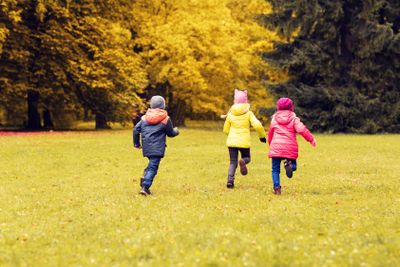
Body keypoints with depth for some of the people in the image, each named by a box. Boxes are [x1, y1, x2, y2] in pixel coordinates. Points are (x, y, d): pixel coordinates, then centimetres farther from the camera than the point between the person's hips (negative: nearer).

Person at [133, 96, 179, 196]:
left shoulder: (145, 118, 9)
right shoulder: (165, 119, -1)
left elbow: (136, 129, 7)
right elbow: (171, 133, 8)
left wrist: (136, 143, 19)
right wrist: (176, 131, 32)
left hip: (146, 147, 5)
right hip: (157, 148, -5)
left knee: (152, 164, 23)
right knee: (153, 167, -7)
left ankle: (145, 177, 0)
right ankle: (145, 187, -18)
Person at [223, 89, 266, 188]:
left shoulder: (230, 114, 4)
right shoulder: (248, 113, -3)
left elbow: (226, 130, 12)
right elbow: (257, 125, -14)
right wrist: (262, 136, 1)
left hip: (232, 141, 2)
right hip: (244, 142, -2)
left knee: (233, 162, 8)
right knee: (247, 158, 19)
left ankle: (230, 180, -14)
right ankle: (243, 161, -18)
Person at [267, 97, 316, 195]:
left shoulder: (274, 118, 11)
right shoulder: (293, 118, 3)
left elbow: (270, 133, 18)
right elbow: (301, 129, -11)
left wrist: (270, 144, 33)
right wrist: (311, 139, -5)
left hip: (276, 147, 1)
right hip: (290, 148, -1)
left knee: (275, 169, 8)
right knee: (293, 166, 14)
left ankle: (276, 187, -8)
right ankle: (289, 163, -22)